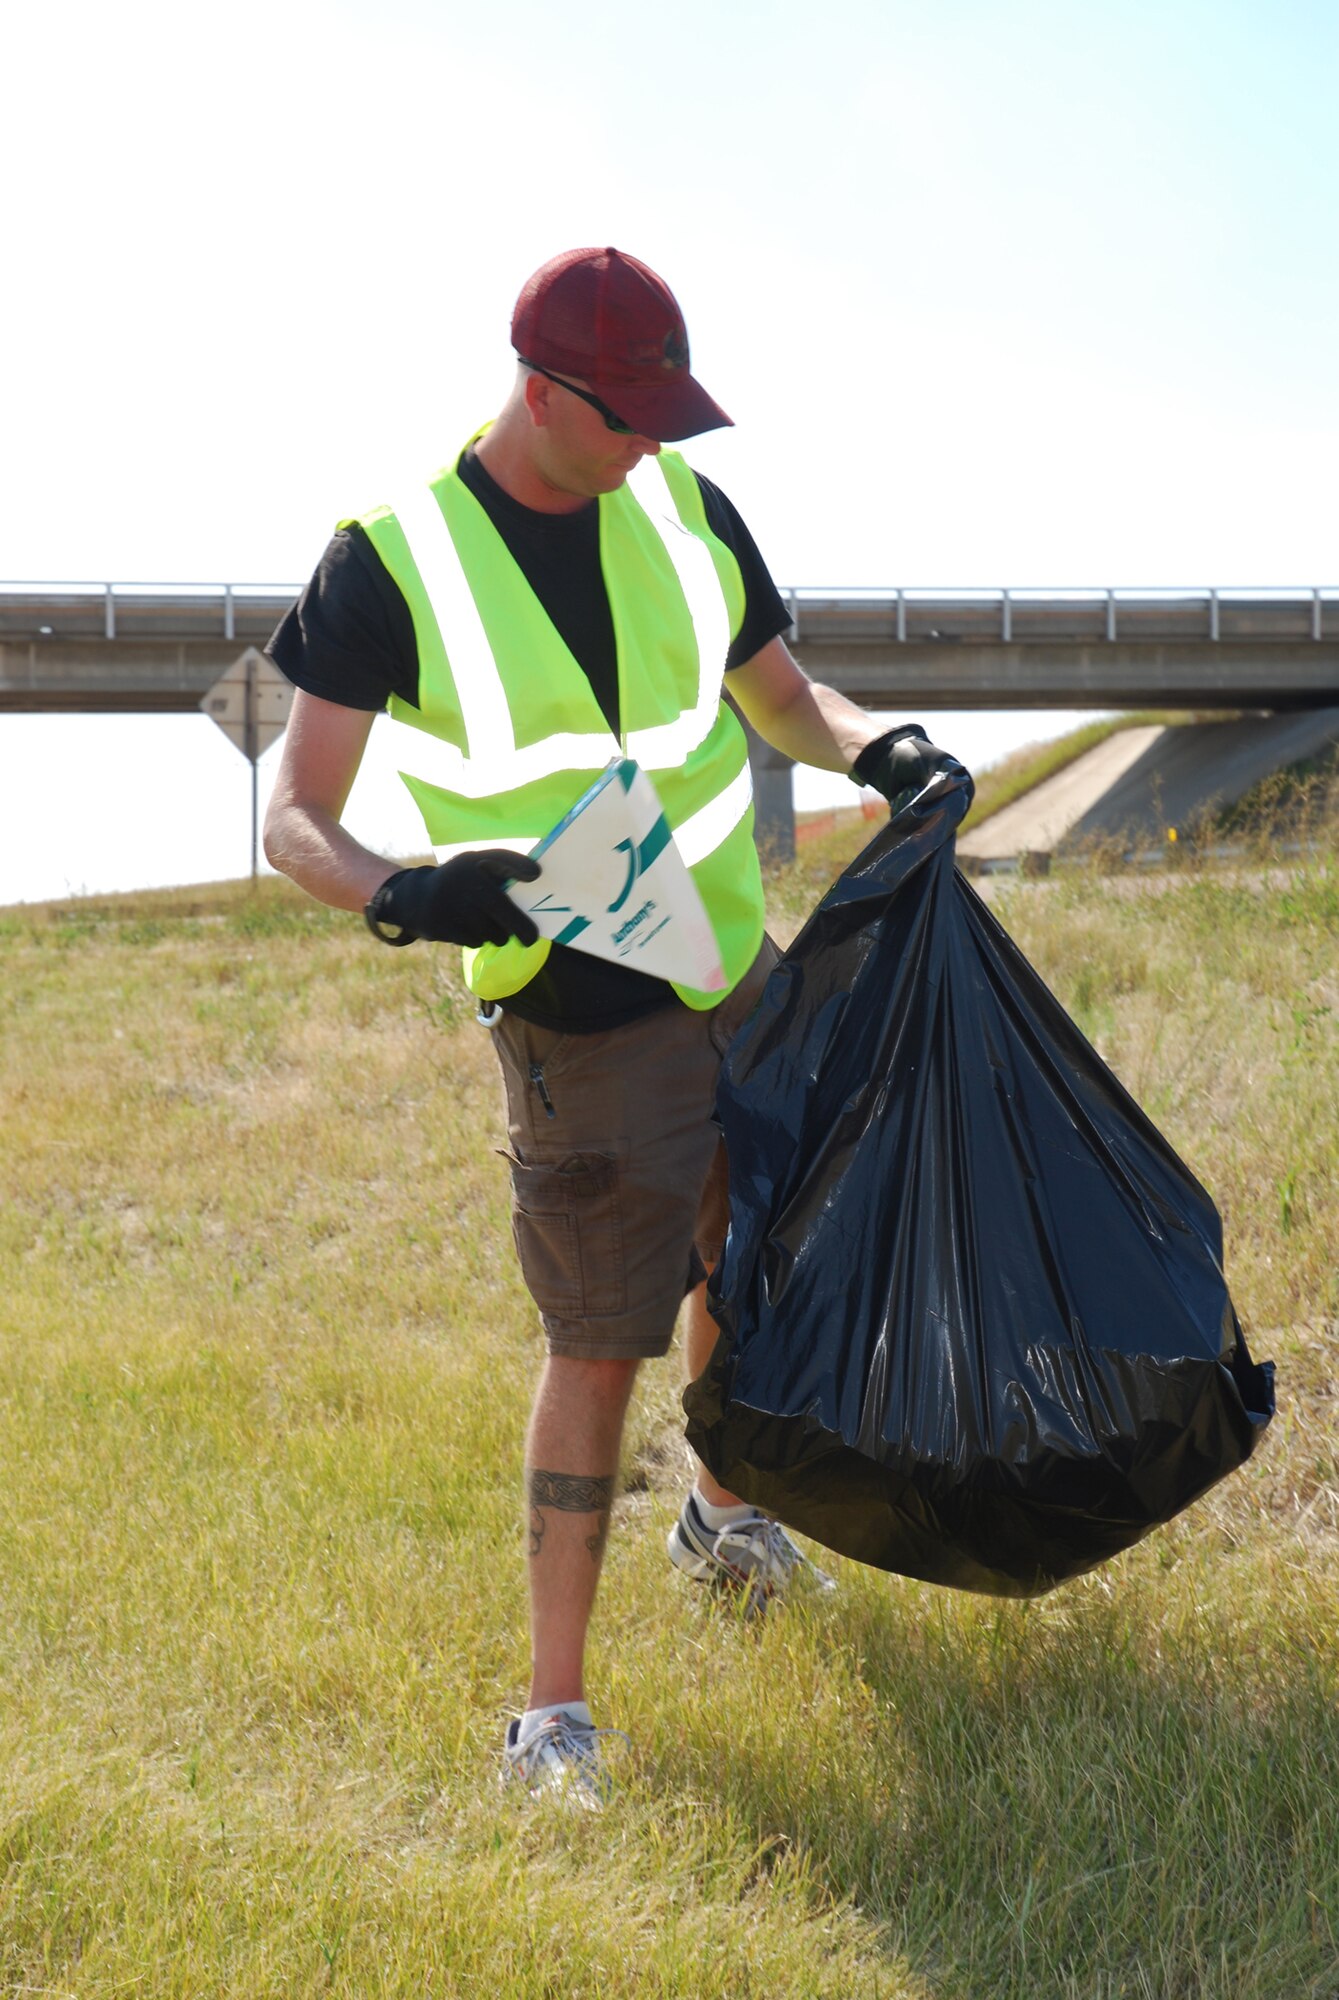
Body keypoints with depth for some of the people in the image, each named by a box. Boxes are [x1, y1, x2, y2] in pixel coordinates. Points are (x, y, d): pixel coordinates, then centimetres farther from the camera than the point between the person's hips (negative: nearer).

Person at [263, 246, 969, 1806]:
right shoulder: (394, 562, -15)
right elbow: (293, 819, -16)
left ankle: (722, 1516, 51)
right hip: (576, 1012, -6)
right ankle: (553, 1703, 6)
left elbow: (780, 696, 14)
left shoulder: (682, 510, 1)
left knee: (745, 1252, 23)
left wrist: (873, 746, -8)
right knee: (599, 1336, -5)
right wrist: (400, 896, -37)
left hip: (741, 966, 6)